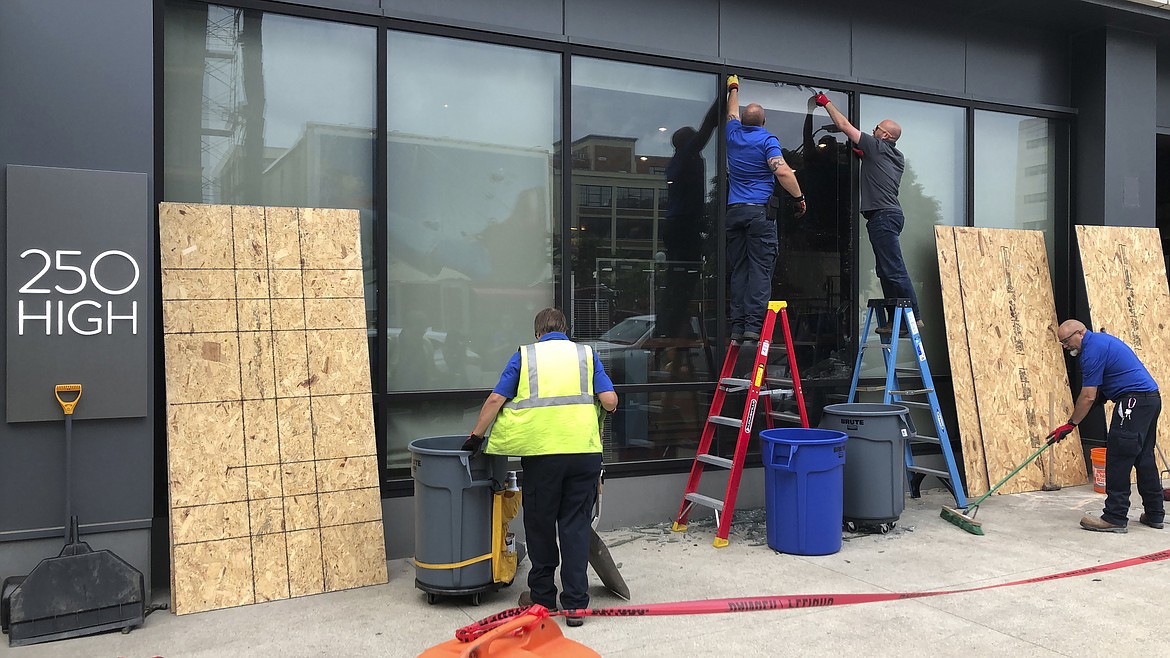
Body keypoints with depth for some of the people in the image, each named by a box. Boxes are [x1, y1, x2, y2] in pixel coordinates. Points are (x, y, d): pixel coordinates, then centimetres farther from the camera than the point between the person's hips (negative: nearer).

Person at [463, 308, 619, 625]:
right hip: (584, 451, 1)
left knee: (540, 524, 12)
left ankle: (542, 596, 23)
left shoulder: (524, 356, 11)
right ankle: (575, 602, 8)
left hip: (541, 452, -1)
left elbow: (495, 400, 3)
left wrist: (475, 437, 12)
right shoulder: (587, 354, 13)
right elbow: (610, 400, 2)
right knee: (576, 525, 7)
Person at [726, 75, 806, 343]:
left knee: (739, 269, 6)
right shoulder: (767, 140, -2)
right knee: (760, 269, -6)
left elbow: (732, 113, 35)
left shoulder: (734, 135, 12)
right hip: (760, 210, -5)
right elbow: (782, 171, -17)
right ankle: (753, 324, -14)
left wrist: (733, 88, 51)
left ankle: (737, 325, 0)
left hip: (734, 211, 5)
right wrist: (799, 198, -7)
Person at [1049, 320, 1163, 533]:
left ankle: (1115, 518, -7)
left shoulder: (1093, 349, -13)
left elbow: (1088, 397, -14)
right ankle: (1154, 514, 20)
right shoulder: (1101, 341, 18)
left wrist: (1070, 425, -6)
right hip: (1151, 398, 11)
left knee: (1118, 460, -8)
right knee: (1144, 458, 15)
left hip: (1134, 401, -11)